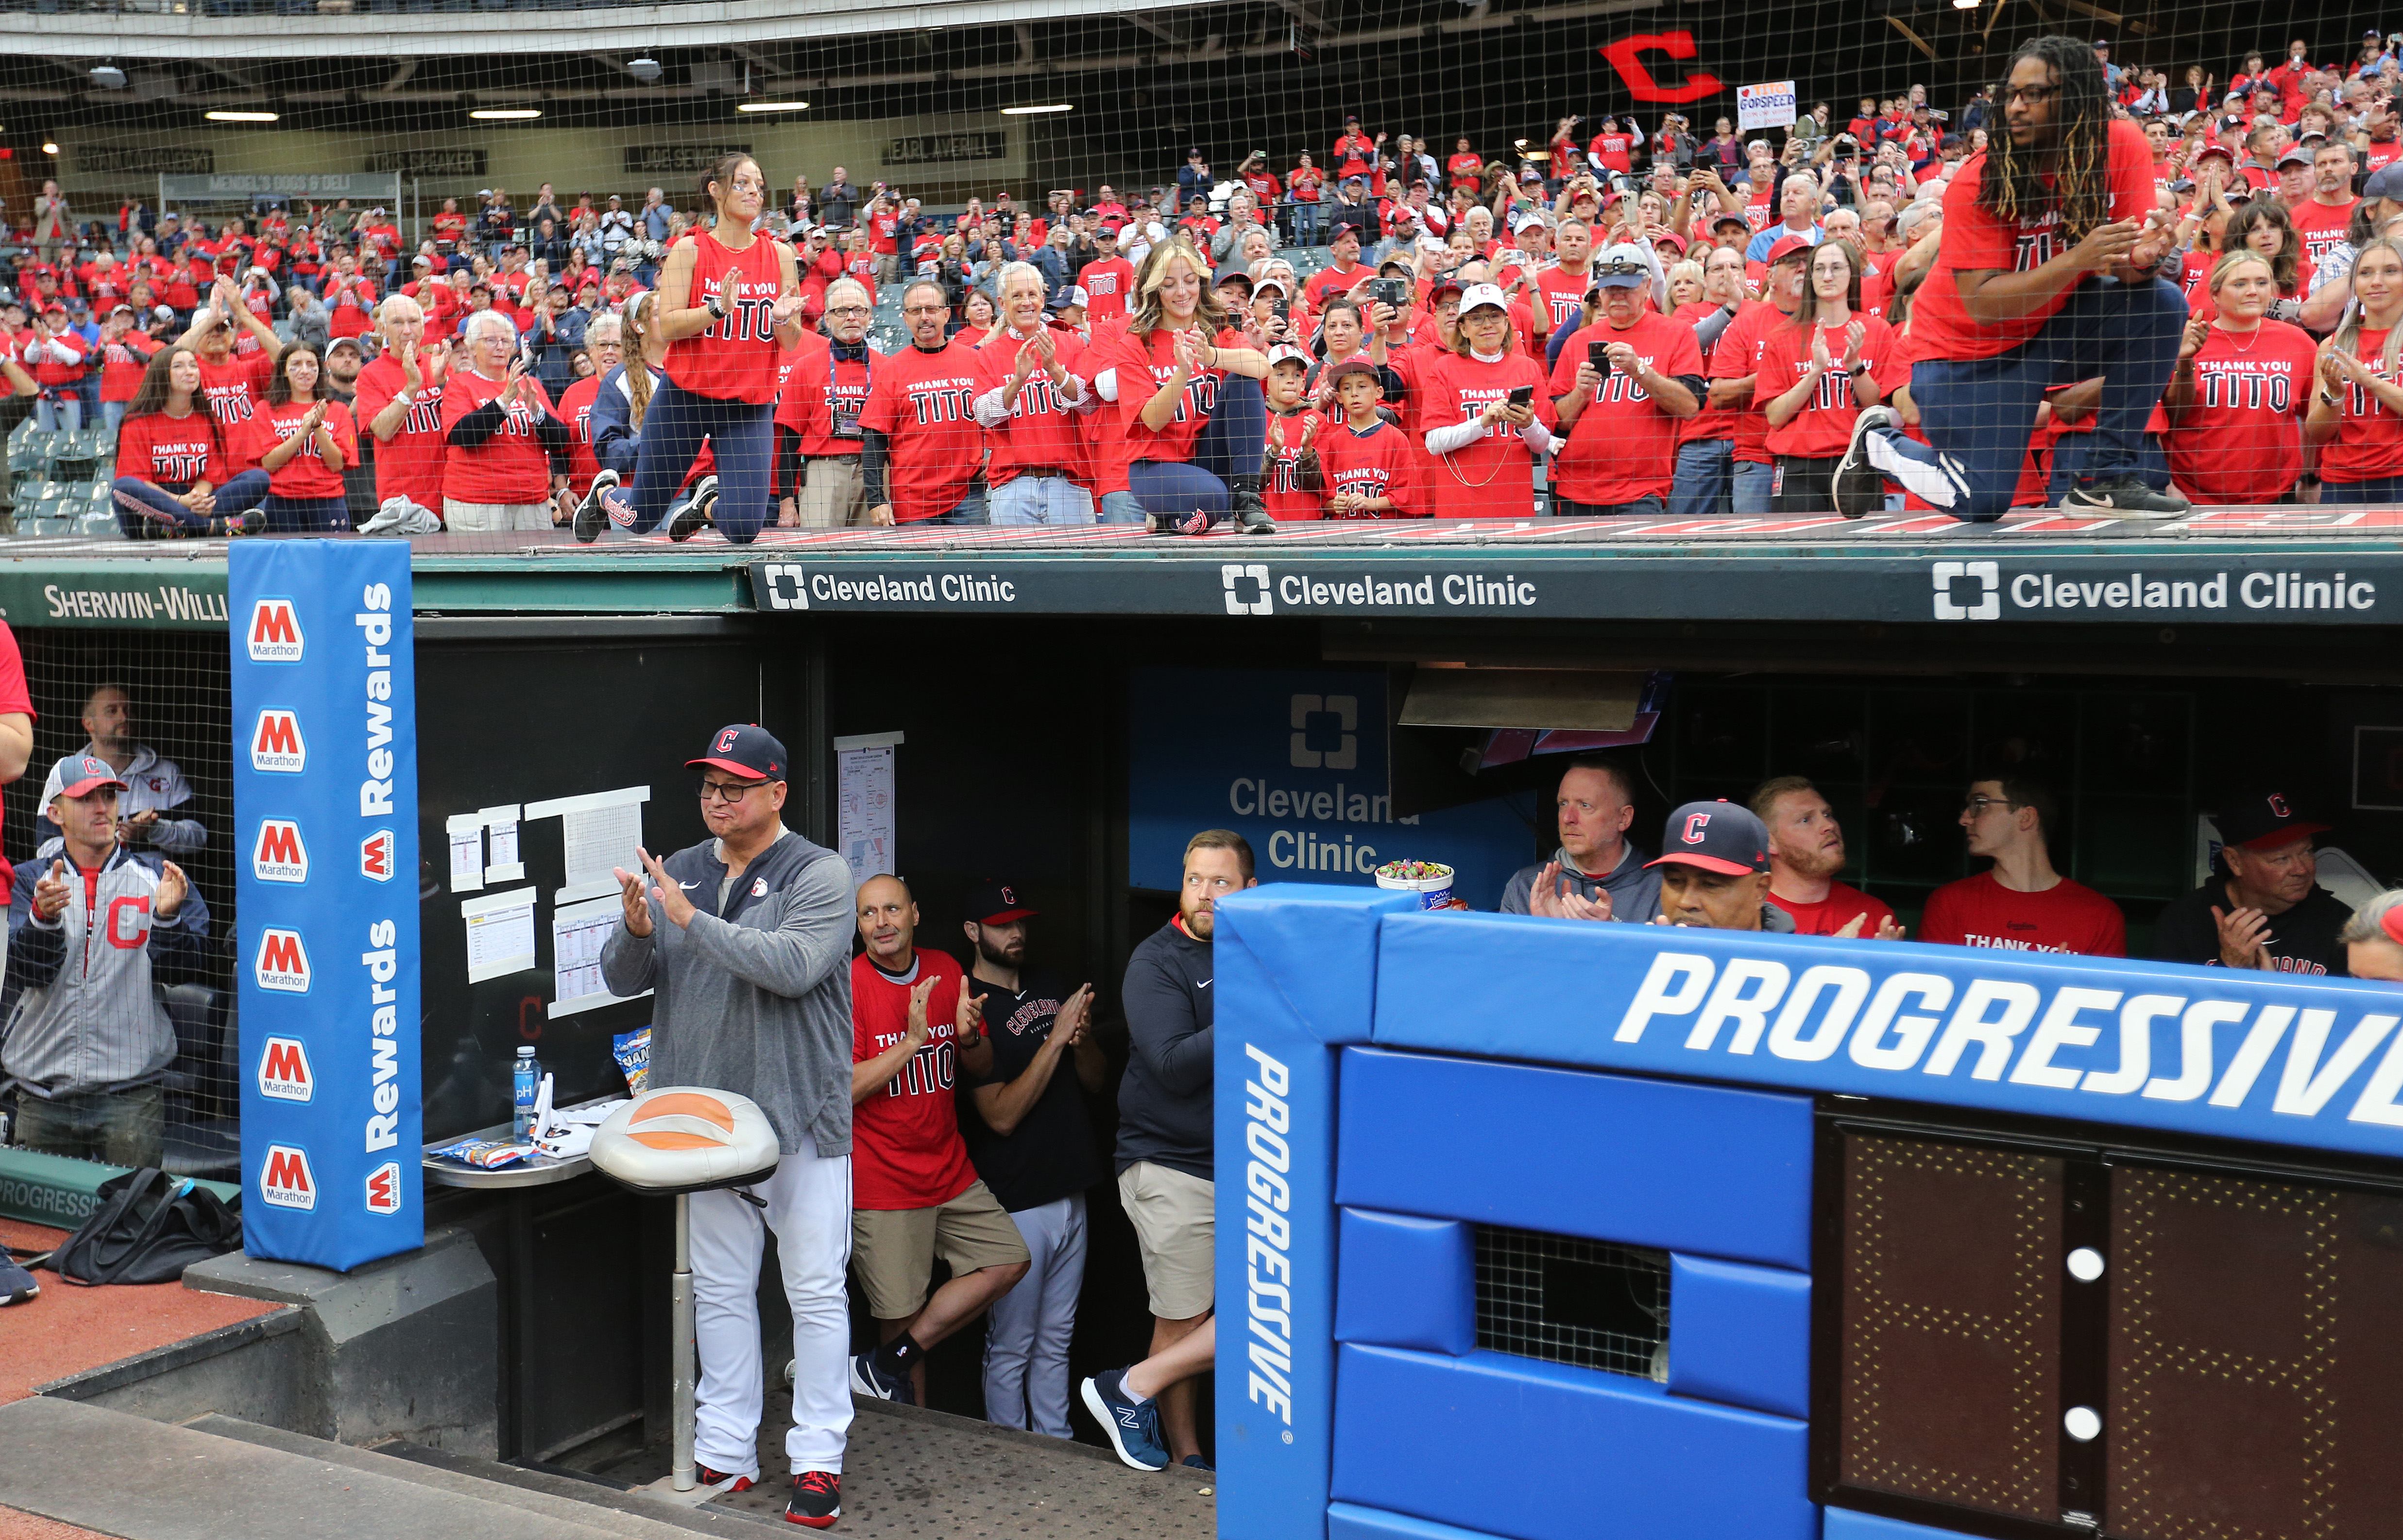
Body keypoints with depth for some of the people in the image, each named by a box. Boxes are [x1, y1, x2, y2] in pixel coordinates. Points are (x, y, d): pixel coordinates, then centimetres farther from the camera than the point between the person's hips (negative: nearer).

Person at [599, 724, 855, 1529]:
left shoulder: (818, 875, -7)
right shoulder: (677, 873, 9)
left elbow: (792, 965, -23)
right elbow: (623, 979, 6)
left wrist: (689, 919, -24)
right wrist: (636, 929, -16)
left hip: (799, 1117, -5)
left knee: (815, 1290, 0)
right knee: (720, 1288, 12)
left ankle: (818, 1459, 8)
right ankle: (725, 1453, 21)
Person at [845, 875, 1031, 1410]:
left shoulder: (945, 970, 6)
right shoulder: (847, 985, -11)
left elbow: (982, 1069, 13)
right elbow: (844, 1090, -18)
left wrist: (970, 1037, -9)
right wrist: (911, 1040, -24)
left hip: (951, 1172, 6)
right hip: (882, 1185, -6)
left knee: (1009, 1262, 1)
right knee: (901, 1317, -1)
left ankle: (887, 1366, 4)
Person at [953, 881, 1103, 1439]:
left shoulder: (1048, 987, 10)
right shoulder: (970, 1006, -12)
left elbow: (1095, 1081, 12)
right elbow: (1001, 1115, -19)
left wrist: (1083, 1040, -10)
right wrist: (1055, 1038, -22)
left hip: (1069, 1196, 7)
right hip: (1015, 1204, -7)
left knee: (1056, 1340, 16)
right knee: (1011, 1349, 4)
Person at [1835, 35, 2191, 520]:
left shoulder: (2122, 148, -13)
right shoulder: (1977, 183, -24)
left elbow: (2125, 264, -13)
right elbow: (1981, 304, -28)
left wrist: (2142, 257, -39)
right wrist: (2079, 258, -39)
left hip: (2053, 324, 5)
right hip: (1966, 346, -5)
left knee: (2162, 303, -21)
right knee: (1982, 503, -13)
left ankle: (2108, 480, -11)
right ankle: (1877, 440, 18)